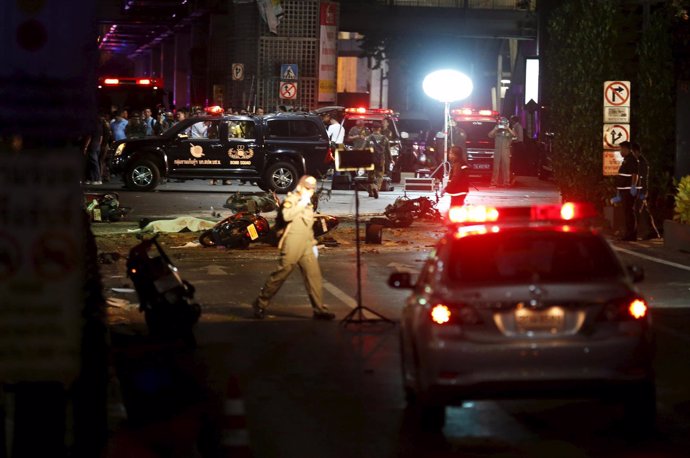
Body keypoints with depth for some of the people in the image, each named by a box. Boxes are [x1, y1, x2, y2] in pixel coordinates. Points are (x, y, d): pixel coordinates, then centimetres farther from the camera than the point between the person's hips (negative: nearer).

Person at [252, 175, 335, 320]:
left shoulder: (308, 204, 21)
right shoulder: (292, 199, -3)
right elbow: (287, 215, -23)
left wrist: (313, 243, 26)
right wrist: (302, 203, -18)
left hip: (306, 247, 7)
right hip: (292, 245, -7)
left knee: (314, 275, -1)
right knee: (280, 275, -5)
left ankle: (319, 309, 0)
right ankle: (260, 304, 5)